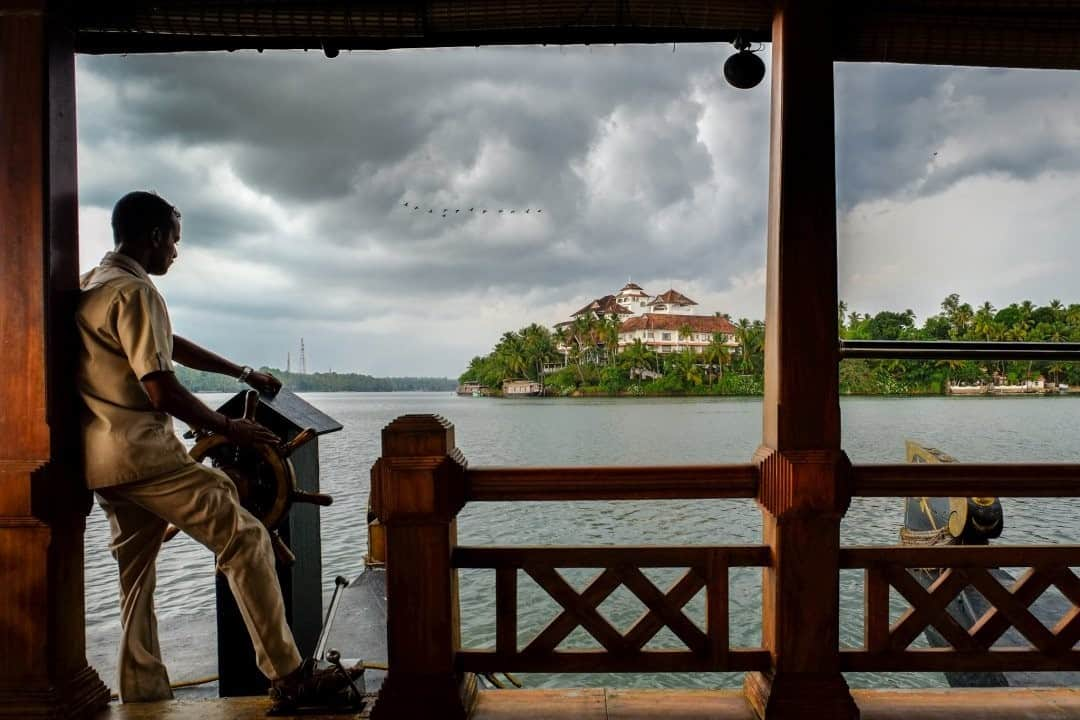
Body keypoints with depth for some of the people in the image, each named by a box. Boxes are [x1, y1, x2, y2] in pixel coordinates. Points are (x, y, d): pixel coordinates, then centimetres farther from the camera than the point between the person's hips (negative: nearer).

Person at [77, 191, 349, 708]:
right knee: (245, 540, -9)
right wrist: (228, 428, -6)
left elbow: (172, 345, 24)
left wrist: (243, 374, 26)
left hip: (103, 459, 11)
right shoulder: (135, 291, -14)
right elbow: (163, 392, -19)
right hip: (142, 452, -11)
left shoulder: (93, 286, 18)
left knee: (135, 574, 17)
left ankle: (143, 695, 24)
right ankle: (288, 676, -7)